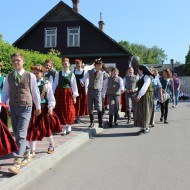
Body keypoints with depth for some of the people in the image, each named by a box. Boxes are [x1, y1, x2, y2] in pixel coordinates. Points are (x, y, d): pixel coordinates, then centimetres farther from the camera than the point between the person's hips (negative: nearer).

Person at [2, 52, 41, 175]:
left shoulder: (30, 76, -1)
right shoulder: (9, 77, 9)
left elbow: (35, 92, 6)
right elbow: (5, 92, 13)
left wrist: (38, 107, 12)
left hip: (25, 108, -5)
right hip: (13, 108, 5)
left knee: (21, 134, -13)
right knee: (16, 134, 12)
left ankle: (17, 163, -14)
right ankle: (26, 154, 32)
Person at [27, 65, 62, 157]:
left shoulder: (46, 83, -4)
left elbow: (51, 97, -3)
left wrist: (50, 107, -11)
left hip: (43, 108, -1)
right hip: (32, 108, 1)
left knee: (46, 127, 11)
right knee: (32, 129, 0)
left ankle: (51, 145, 36)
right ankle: (32, 151, 11)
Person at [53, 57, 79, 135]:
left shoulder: (72, 74, 3)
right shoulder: (58, 74, 6)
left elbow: (74, 86, 3)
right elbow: (55, 84, 6)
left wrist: (74, 96, 0)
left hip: (68, 93, -1)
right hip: (59, 93, 1)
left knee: (69, 110, 1)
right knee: (60, 111, 3)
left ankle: (69, 126, 19)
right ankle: (64, 128, 14)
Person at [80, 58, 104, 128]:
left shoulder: (101, 73, 7)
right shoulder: (89, 72, 3)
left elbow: (101, 83, 14)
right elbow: (83, 79, 11)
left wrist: (102, 93, 12)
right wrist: (82, 82, -13)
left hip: (98, 92, 0)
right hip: (90, 91, 1)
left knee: (99, 108, -10)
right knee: (90, 108, 5)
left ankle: (100, 123, -7)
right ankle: (92, 122, 19)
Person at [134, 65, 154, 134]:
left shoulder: (147, 77, -11)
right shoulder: (140, 78, 15)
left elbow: (145, 87, -23)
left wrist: (139, 95, -32)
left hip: (146, 95, -8)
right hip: (140, 96, 8)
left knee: (145, 111, -5)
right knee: (140, 111, 4)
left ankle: (146, 128, 3)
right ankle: (142, 128, 7)